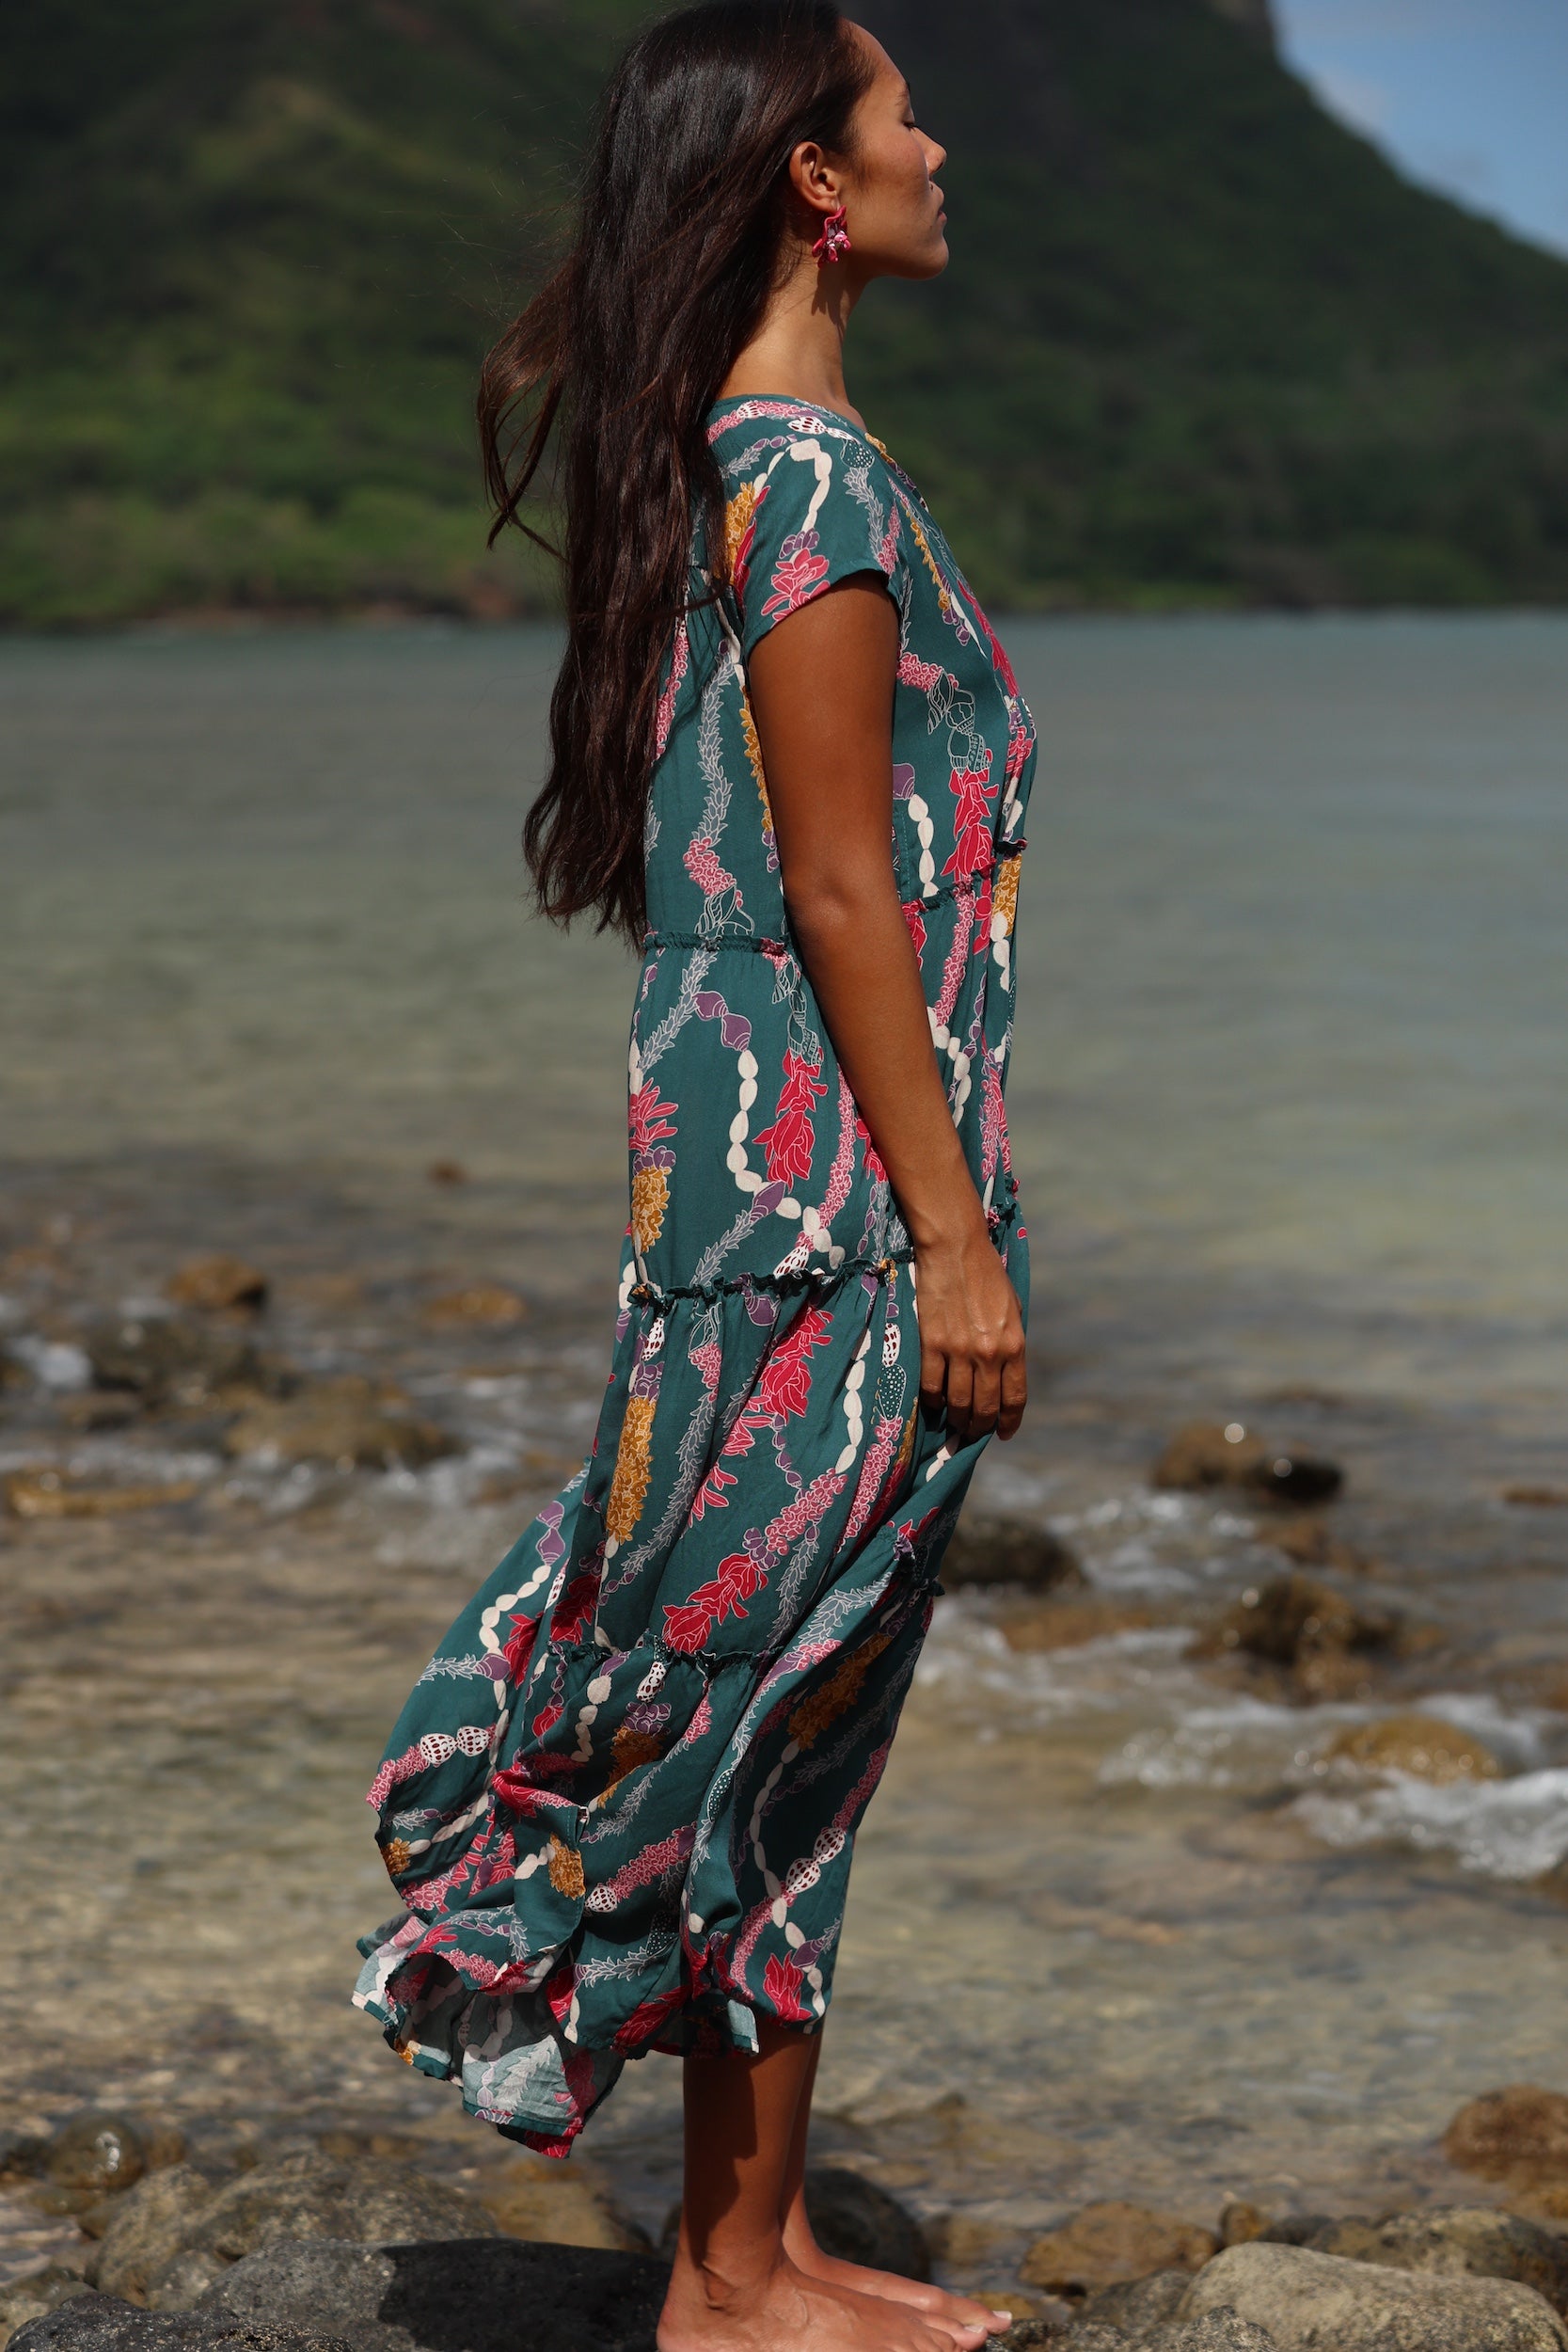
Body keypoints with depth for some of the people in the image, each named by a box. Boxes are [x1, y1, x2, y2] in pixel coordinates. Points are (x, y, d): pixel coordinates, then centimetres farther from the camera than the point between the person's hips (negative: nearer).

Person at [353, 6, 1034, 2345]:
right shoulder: (812, 474, -15)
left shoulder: (736, 460, 15)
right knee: (773, 1704, -1)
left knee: (795, 1706, 13)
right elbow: (838, 887, -18)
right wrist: (954, 1235, -17)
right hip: (832, 1177, -10)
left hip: (766, 1165, 10)